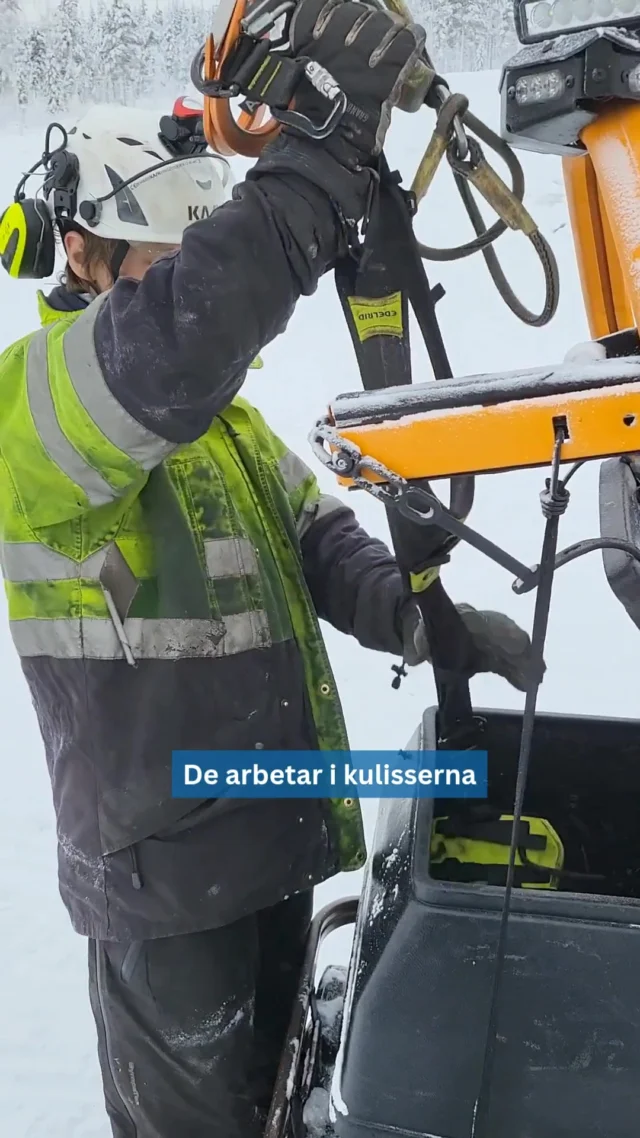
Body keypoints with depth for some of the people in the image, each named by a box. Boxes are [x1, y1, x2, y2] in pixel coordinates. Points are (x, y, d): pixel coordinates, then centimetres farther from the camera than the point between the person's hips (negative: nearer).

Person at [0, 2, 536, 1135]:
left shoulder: (217, 408, 11)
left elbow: (313, 532, 5)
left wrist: (410, 613, -13)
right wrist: (325, 158, -42)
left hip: (274, 839, 8)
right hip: (162, 871, -8)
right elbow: (162, 352, -40)